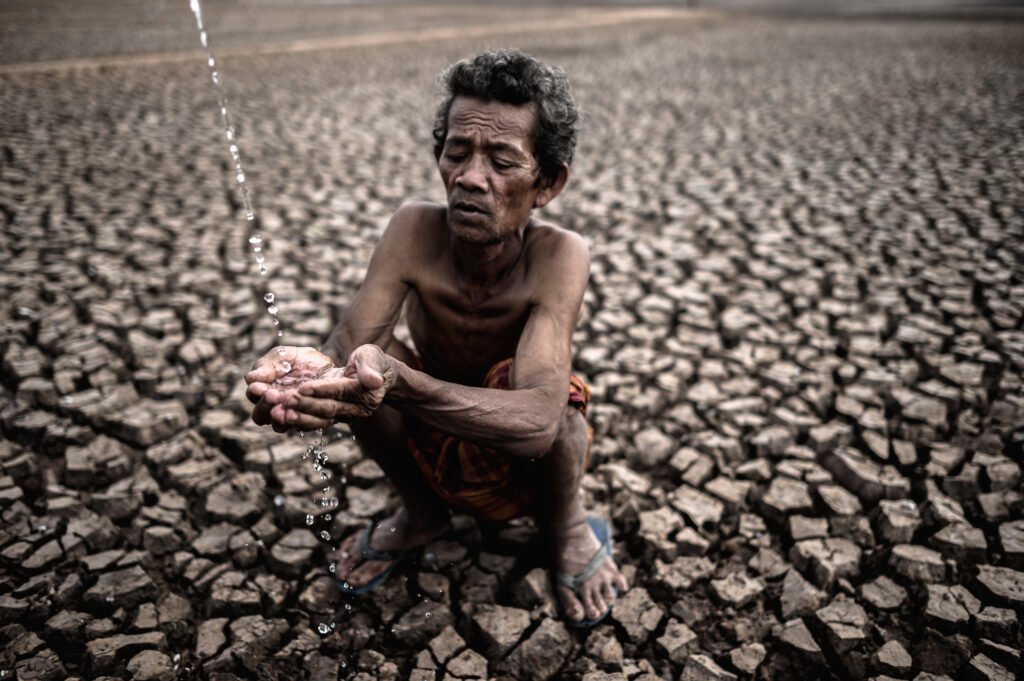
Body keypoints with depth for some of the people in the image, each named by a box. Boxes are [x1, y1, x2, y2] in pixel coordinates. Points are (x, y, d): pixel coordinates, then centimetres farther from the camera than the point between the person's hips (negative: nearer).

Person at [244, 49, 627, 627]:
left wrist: (397, 384, -59)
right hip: (437, 446, 3)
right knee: (362, 366, -25)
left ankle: (567, 523, 0)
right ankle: (420, 514, 5)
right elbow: (349, 342, -30)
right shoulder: (416, 231, -22)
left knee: (517, 381, -35)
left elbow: (538, 419, -44)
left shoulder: (559, 254, -31)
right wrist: (315, 372, -54)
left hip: (533, 456, -2)